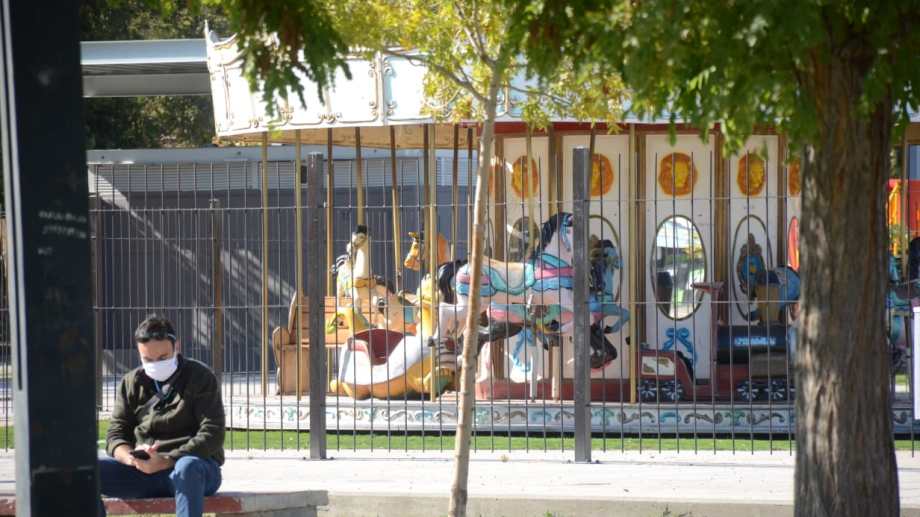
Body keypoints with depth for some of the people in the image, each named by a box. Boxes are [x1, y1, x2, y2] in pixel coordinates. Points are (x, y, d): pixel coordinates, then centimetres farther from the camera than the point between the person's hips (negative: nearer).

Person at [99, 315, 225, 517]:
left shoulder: (201, 377, 1)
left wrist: (166, 461, -22)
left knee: (187, 467, -42)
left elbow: (212, 434, -9)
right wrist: (131, 457, -17)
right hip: (142, 470, 4)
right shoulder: (131, 383, 14)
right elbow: (116, 435, 9)